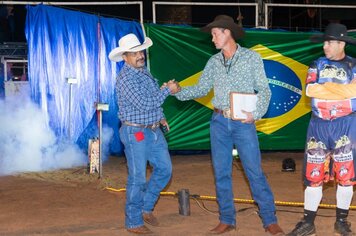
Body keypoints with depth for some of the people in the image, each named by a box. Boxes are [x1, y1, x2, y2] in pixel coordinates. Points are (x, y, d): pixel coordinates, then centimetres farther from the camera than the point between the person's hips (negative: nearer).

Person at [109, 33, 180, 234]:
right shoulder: (125, 78, -18)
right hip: (136, 133, -9)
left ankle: (146, 208, 29)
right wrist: (168, 90, -18)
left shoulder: (144, 71, 10)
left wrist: (160, 116, 11)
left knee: (164, 169, 13)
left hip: (154, 130, 9)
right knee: (138, 178, -1)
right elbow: (143, 103, -25)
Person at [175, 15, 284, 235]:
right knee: (221, 172, 8)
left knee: (255, 172, -3)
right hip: (219, 122, 4)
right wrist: (178, 91, -1)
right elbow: (201, 89, 11)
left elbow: (264, 90, -5)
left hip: (243, 123, -4)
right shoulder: (213, 62, 8)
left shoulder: (251, 58, -3)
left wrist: (256, 113, -19)